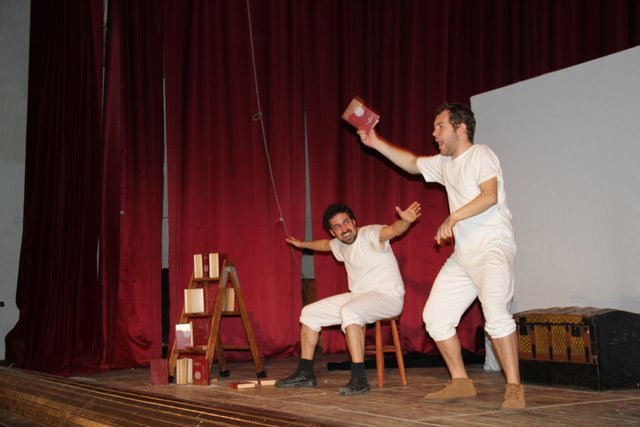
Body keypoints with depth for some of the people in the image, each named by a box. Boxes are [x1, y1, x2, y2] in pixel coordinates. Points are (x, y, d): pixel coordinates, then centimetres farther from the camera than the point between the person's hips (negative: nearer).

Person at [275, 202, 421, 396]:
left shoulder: (370, 235, -17)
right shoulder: (340, 245, 8)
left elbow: (393, 230, -39)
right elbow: (325, 244, 32)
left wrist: (405, 221, -60)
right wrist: (303, 244, 46)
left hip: (387, 297, -9)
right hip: (358, 296, 9)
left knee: (349, 311, -39)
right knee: (309, 313, 8)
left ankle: (359, 379, -36)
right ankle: (305, 374, 17)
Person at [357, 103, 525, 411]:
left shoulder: (480, 155, -6)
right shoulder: (445, 164, 18)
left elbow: (490, 195, -20)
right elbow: (412, 163, 32)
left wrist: (454, 217, -30)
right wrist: (376, 143, 24)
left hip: (493, 248, -9)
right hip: (462, 255, 9)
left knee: (495, 312, -28)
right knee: (435, 316, 3)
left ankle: (514, 389, -20)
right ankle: (460, 383, 13)